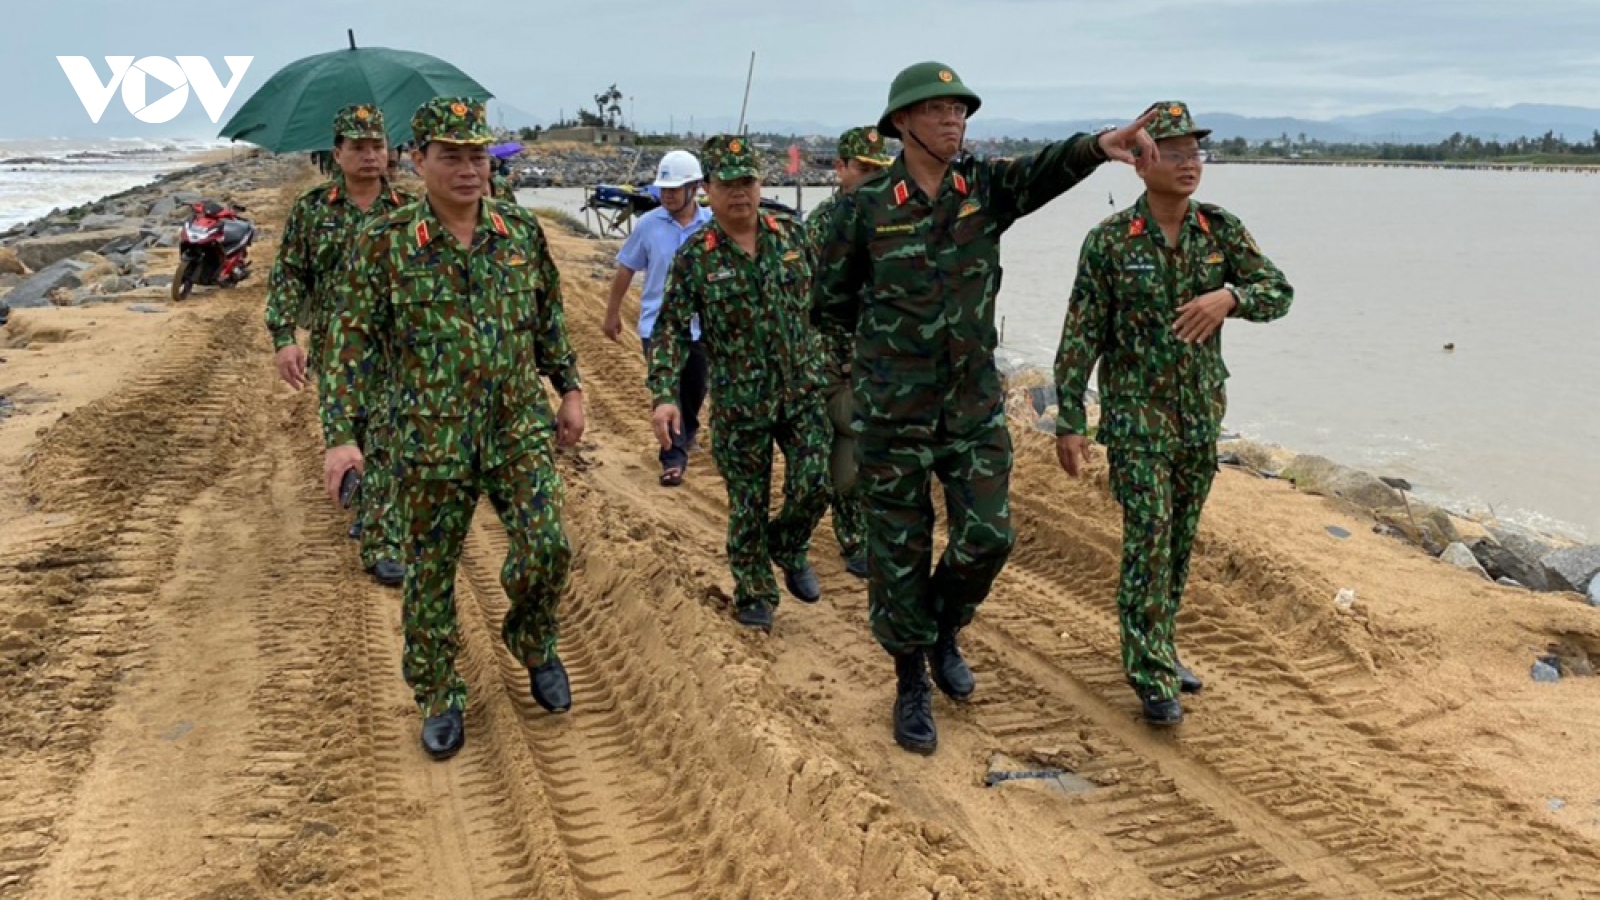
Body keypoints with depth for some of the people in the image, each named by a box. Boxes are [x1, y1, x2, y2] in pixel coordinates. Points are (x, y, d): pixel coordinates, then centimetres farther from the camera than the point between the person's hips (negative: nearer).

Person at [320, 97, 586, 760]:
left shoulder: (522, 232, 1)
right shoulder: (386, 244, -8)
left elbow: (549, 319, 13)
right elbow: (353, 342, -8)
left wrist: (570, 389, 12)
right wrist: (340, 434, -13)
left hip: (519, 426, 2)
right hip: (431, 436, -2)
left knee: (547, 545, -6)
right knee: (431, 570, 8)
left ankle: (532, 643, 26)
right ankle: (439, 698, 27)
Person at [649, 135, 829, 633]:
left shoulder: (792, 237, 2)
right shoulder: (695, 258, -6)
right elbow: (671, 331, -7)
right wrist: (664, 395, -18)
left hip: (803, 392, 2)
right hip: (738, 404, -2)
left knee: (814, 483, -8)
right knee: (749, 504, 7)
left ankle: (789, 549, 24)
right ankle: (754, 593, 26)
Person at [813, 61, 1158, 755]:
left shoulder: (985, 188, 1)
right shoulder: (865, 207, -7)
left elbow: (1042, 172, -18)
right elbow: (832, 301, 4)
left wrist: (1100, 144, -35)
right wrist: (878, 348, 9)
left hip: (976, 406, 3)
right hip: (894, 412, -2)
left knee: (987, 537, 2)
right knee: (900, 552, 6)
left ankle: (943, 632, 33)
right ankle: (911, 685, 24)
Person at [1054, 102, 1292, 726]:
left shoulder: (1221, 230, 2)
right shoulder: (1110, 241, -9)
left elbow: (1279, 292, 0)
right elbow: (1080, 336, -9)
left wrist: (1230, 295, -22)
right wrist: (1069, 421, -12)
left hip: (1202, 413, 5)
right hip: (1137, 412, -4)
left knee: (1181, 540, 13)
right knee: (1148, 538, -9)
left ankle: (1158, 649, 29)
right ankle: (1152, 675, 0)